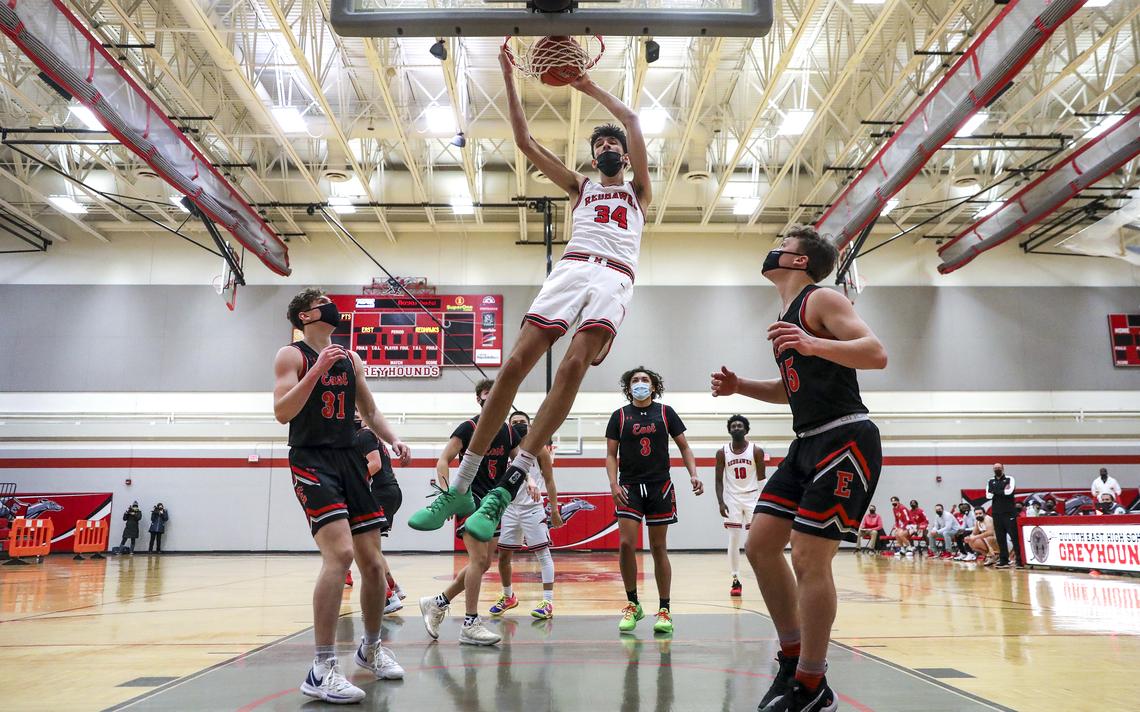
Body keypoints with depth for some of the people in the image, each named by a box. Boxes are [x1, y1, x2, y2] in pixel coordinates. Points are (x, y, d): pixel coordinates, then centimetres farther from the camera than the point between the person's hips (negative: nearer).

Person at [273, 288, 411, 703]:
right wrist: (317, 370, -22)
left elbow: (369, 411, 23)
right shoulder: (292, 355, -1)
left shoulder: (351, 360, 16)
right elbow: (282, 412, -13)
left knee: (373, 564, 6)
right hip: (311, 461, -6)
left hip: (350, 461, 6)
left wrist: (392, 439, 5)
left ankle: (370, 649, 29)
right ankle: (322, 671, -18)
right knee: (340, 553, -25)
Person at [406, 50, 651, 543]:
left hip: (614, 277, -2)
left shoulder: (638, 190, 26)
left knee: (574, 364, -27)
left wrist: (590, 87, 19)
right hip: (571, 268, 2)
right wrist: (509, 80, 21)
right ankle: (460, 488, -11)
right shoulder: (580, 187, 31)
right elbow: (525, 141, 24)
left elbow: (632, 121, 14)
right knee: (516, 363, -15)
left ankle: (505, 490, -30)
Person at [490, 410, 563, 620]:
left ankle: (548, 602, -3)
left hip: (532, 508, -4)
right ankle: (508, 596, 29)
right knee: (503, 555, 9)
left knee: (543, 553, -5)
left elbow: (549, 481, 0)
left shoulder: (539, 449, -2)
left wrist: (554, 509, -6)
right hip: (509, 508, 4)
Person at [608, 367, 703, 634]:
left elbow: (683, 446, 9)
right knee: (626, 544, -11)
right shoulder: (619, 416, 5)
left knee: (659, 548, 4)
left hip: (660, 486, 0)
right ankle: (633, 605, 7)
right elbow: (611, 454, 4)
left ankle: (664, 610, 14)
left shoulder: (665, 412, 5)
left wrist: (693, 474, -6)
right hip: (629, 487, 0)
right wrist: (614, 484, -10)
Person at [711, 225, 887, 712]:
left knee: (809, 559, -9)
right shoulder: (786, 318, 19)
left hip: (846, 440, -9)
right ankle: (794, 659, 18)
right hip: (808, 443, 9)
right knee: (759, 546, 6)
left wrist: (814, 345, -34)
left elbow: (877, 354, -19)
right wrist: (740, 387, 13)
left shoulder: (821, 300, -7)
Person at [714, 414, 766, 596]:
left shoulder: (756, 451, -3)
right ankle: (736, 580, 7)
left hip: (753, 497, -1)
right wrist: (720, 502, -8)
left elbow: (761, 478, -2)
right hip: (732, 499, 1)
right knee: (734, 541, 0)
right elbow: (719, 480, 3)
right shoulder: (722, 453, 0)